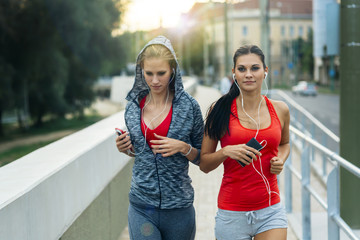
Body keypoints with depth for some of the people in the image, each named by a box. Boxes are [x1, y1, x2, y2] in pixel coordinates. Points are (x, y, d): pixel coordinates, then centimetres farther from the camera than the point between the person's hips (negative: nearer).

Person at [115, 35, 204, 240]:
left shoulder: (189, 106, -6)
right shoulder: (133, 107, 4)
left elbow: (202, 158, 2)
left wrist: (183, 147, -17)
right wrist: (127, 149, -2)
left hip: (178, 208, -2)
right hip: (141, 207, 2)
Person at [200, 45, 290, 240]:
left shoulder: (280, 110, 4)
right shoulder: (221, 110, -4)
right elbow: (204, 164, 1)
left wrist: (280, 160, 4)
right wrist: (226, 151, -17)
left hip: (271, 211, 2)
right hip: (232, 214, -1)